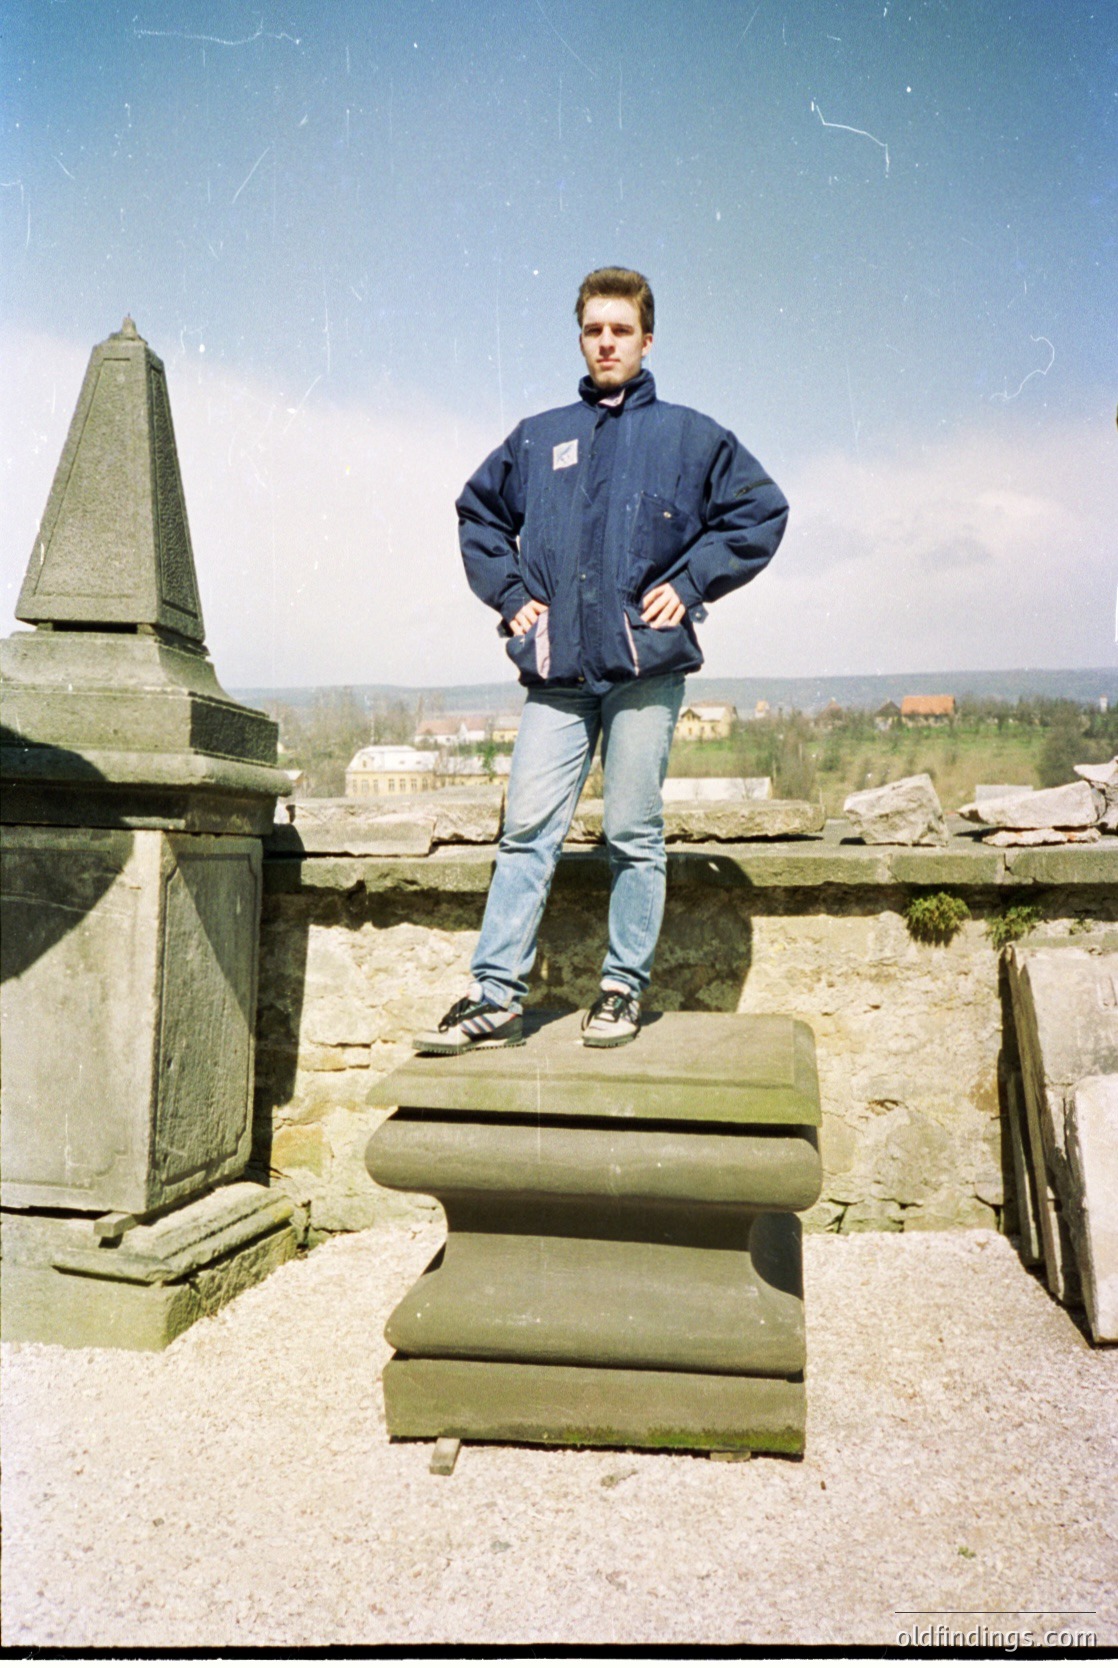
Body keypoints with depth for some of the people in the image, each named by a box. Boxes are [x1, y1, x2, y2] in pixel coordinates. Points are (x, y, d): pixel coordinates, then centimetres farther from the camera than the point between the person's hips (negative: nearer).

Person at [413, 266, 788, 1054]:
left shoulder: (688, 435, 11)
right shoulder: (537, 438, 17)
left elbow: (761, 511, 11)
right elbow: (479, 513, 27)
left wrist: (690, 582, 1)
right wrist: (510, 591, 12)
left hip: (646, 666, -2)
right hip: (556, 671, 2)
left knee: (633, 835, 2)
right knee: (527, 831, -2)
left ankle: (625, 988, 14)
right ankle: (495, 998, 1)